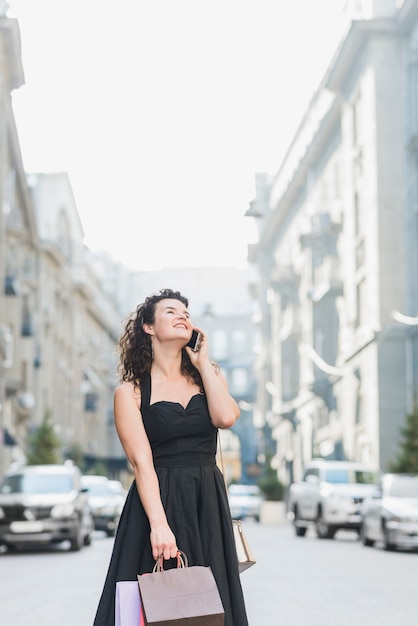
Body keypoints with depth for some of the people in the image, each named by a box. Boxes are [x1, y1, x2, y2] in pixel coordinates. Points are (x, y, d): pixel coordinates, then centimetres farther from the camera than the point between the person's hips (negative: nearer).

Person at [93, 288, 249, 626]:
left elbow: (226, 417, -10)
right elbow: (142, 462, -11)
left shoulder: (209, 377, 12)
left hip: (208, 506, 4)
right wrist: (159, 524, -23)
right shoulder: (131, 392, 0)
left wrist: (203, 362, -1)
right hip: (158, 501, -3)